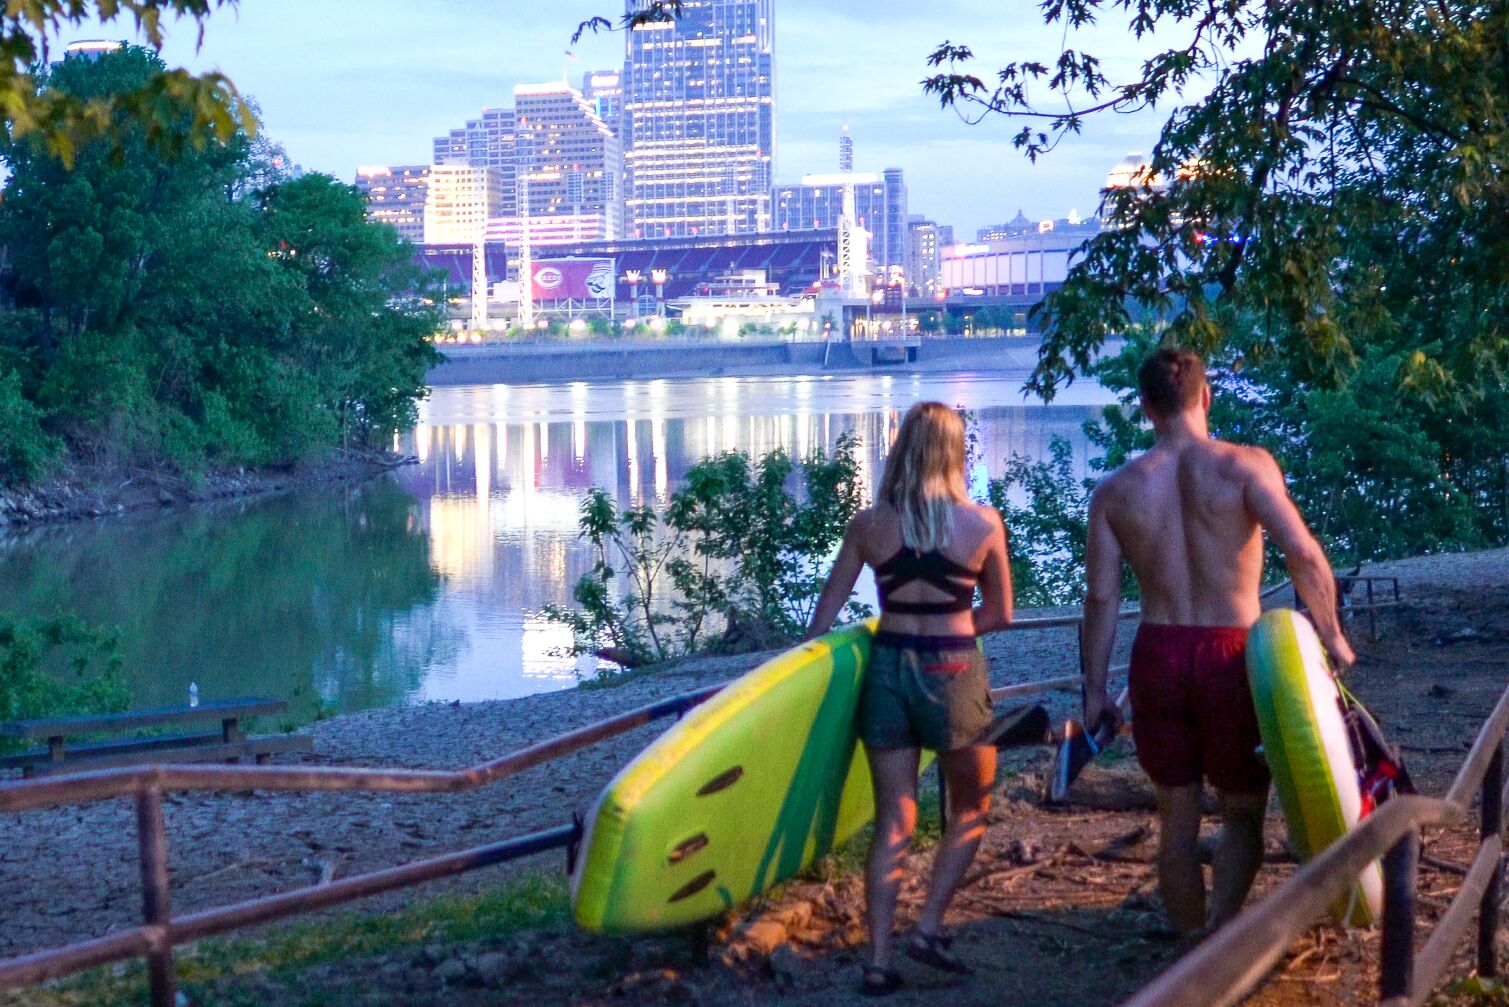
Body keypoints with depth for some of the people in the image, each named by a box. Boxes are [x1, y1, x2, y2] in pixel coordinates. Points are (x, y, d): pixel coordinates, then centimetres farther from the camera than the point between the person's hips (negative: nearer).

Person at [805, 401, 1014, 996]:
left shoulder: (868, 525, -1)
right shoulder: (983, 524, -6)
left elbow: (822, 618, 5)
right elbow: (1000, 614, 5)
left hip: (886, 673, 2)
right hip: (954, 678, -2)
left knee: (892, 823, 8)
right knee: (972, 808, 18)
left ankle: (878, 961, 6)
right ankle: (929, 929, 8)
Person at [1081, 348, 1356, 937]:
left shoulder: (1115, 490, 3)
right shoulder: (1244, 466, -7)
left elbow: (1101, 597, 2)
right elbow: (1302, 552, -17)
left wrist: (1095, 690, 8)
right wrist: (1331, 634, -4)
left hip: (1157, 656, 3)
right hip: (1231, 655, -2)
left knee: (1176, 818, 15)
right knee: (1243, 812, 12)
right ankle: (1220, 930, -7)